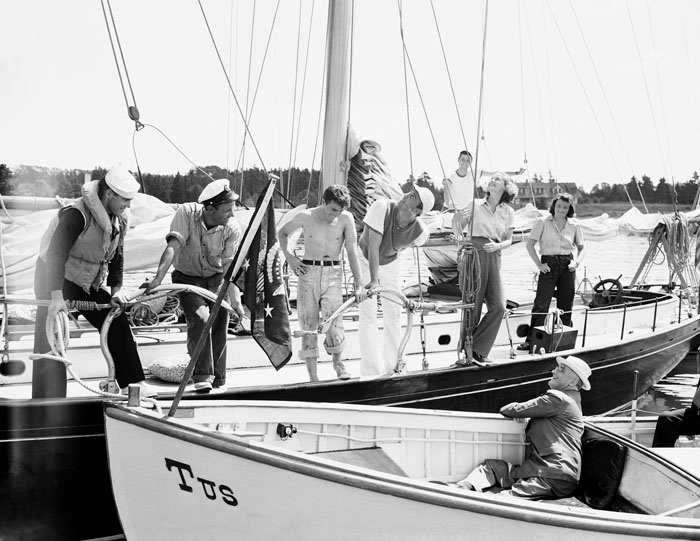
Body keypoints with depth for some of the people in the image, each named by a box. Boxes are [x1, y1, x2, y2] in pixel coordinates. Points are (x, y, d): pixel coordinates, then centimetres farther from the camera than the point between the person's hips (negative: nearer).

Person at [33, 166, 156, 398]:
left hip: (89, 283, 7)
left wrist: (116, 289, -3)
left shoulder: (120, 219, -3)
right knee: (51, 341, -9)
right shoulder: (76, 214, -28)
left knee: (117, 323, 1)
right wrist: (56, 296, -38)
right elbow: (55, 255, -32)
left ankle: (133, 383, 10)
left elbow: (117, 256, 8)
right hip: (54, 278, -7)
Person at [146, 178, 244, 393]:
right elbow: (172, 246, -33)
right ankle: (202, 376, -15)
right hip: (187, 277, -2)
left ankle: (218, 380, 18)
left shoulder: (232, 228, -20)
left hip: (216, 279, 2)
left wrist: (235, 299, -33)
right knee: (200, 319, -23)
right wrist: (159, 277, -44)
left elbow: (230, 267, -22)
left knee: (220, 326, 0)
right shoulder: (187, 213, -24)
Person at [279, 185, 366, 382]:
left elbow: (352, 252, -5)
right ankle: (313, 377, 5)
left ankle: (337, 362, 14)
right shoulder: (306, 217, -2)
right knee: (308, 324, -1)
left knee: (333, 322, -15)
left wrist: (359, 284, -9)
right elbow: (282, 233, 15)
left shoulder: (346, 219, -4)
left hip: (333, 273, -1)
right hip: (308, 272, 1)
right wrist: (289, 257, 2)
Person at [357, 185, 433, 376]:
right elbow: (373, 247, -38)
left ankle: (392, 367, 21)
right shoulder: (381, 207, -35)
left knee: (394, 316, 5)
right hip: (366, 261, -3)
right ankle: (373, 372, -5)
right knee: (368, 317, -8)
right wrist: (373, 280, -44)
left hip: (390, 264, 3)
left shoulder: (420, 232, -25)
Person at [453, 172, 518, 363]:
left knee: (498, 306, -9)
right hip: (474, 254, -3)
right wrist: (457, 218, -13)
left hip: (494, 258, 3)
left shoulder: (508, 212, 12)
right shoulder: (475, 204, 7)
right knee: (472, 306, -5)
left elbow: (509, 240, 15)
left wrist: (498, 245, -6)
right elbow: (458, 231, 8)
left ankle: (478, 349, 3)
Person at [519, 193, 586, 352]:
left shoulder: (574, 226, 8)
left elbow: (581, 248, 19)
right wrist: (539, 264, -7)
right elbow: (530, 244, 0)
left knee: (565, 306, 6)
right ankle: (531, 340, -7)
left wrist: (577, 262, 0)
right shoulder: (543, 222, 0)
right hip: (548, 265, -3)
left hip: (567, 267, 3)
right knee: (541, 304, -9)